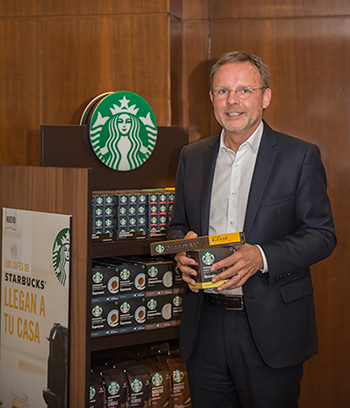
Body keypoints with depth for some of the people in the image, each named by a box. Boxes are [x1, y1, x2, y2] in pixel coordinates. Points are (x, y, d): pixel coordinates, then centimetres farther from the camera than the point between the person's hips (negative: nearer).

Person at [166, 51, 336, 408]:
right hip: (205, 326, 4)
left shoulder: (300, 156, -4)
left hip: (271, 329, -3)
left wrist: (261, 257, -21)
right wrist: (183, 247, -6)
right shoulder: (192, 157, 10)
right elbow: (177, 225, 18)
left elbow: (322, 235, -6)